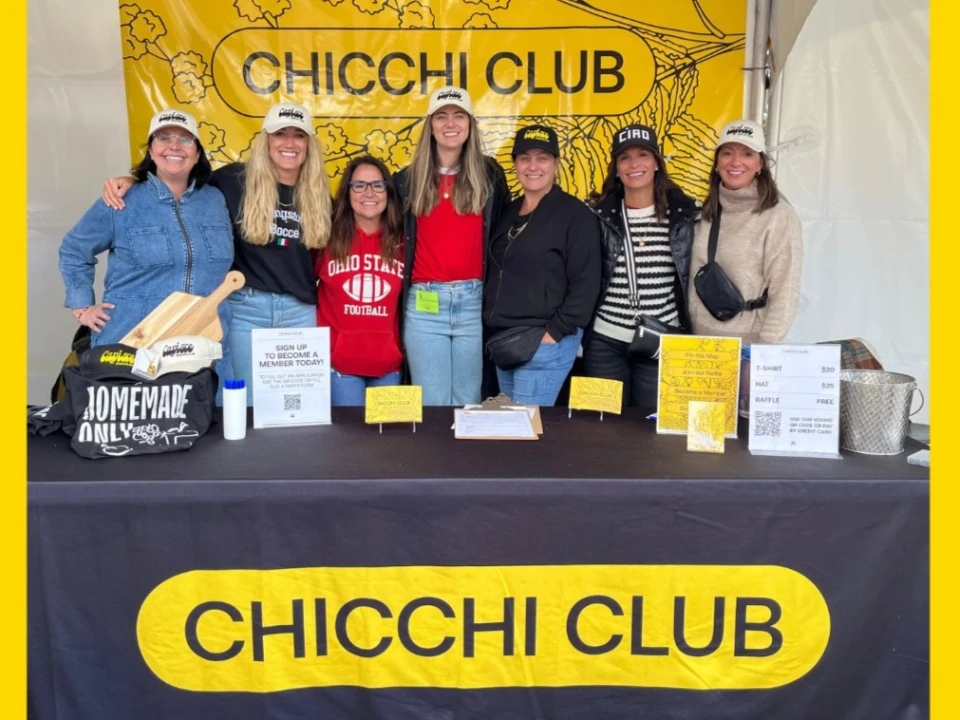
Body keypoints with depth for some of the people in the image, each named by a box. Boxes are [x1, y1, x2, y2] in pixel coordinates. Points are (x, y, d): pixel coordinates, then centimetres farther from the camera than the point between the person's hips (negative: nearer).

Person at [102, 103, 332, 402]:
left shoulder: (317, 194, 6)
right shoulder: (235, 180, -3)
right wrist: (132, 182, -9)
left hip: (300, 311, 3)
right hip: (245, 308, -2)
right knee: (246, 401, 7)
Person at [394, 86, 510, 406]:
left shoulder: (490, 175, 7)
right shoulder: (408, 180, 8)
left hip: (474, 301, 0)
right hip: (423, 304, 0)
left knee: (468, 402, 8)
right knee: (432, 404, 4)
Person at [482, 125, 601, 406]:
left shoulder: (575, 214, -7)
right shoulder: (509, 213, 14)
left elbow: (586, 284, -12)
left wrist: (555, 332, -16)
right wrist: (492, 329, 9)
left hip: (544, 344, -7)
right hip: (502, 341, 7)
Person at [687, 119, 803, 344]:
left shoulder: (778, 216, -13)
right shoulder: (709, 210, 5)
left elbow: (785, 293, -14)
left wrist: (766, 349, -17)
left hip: (747, 343, -5)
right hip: (700, 337, 5)